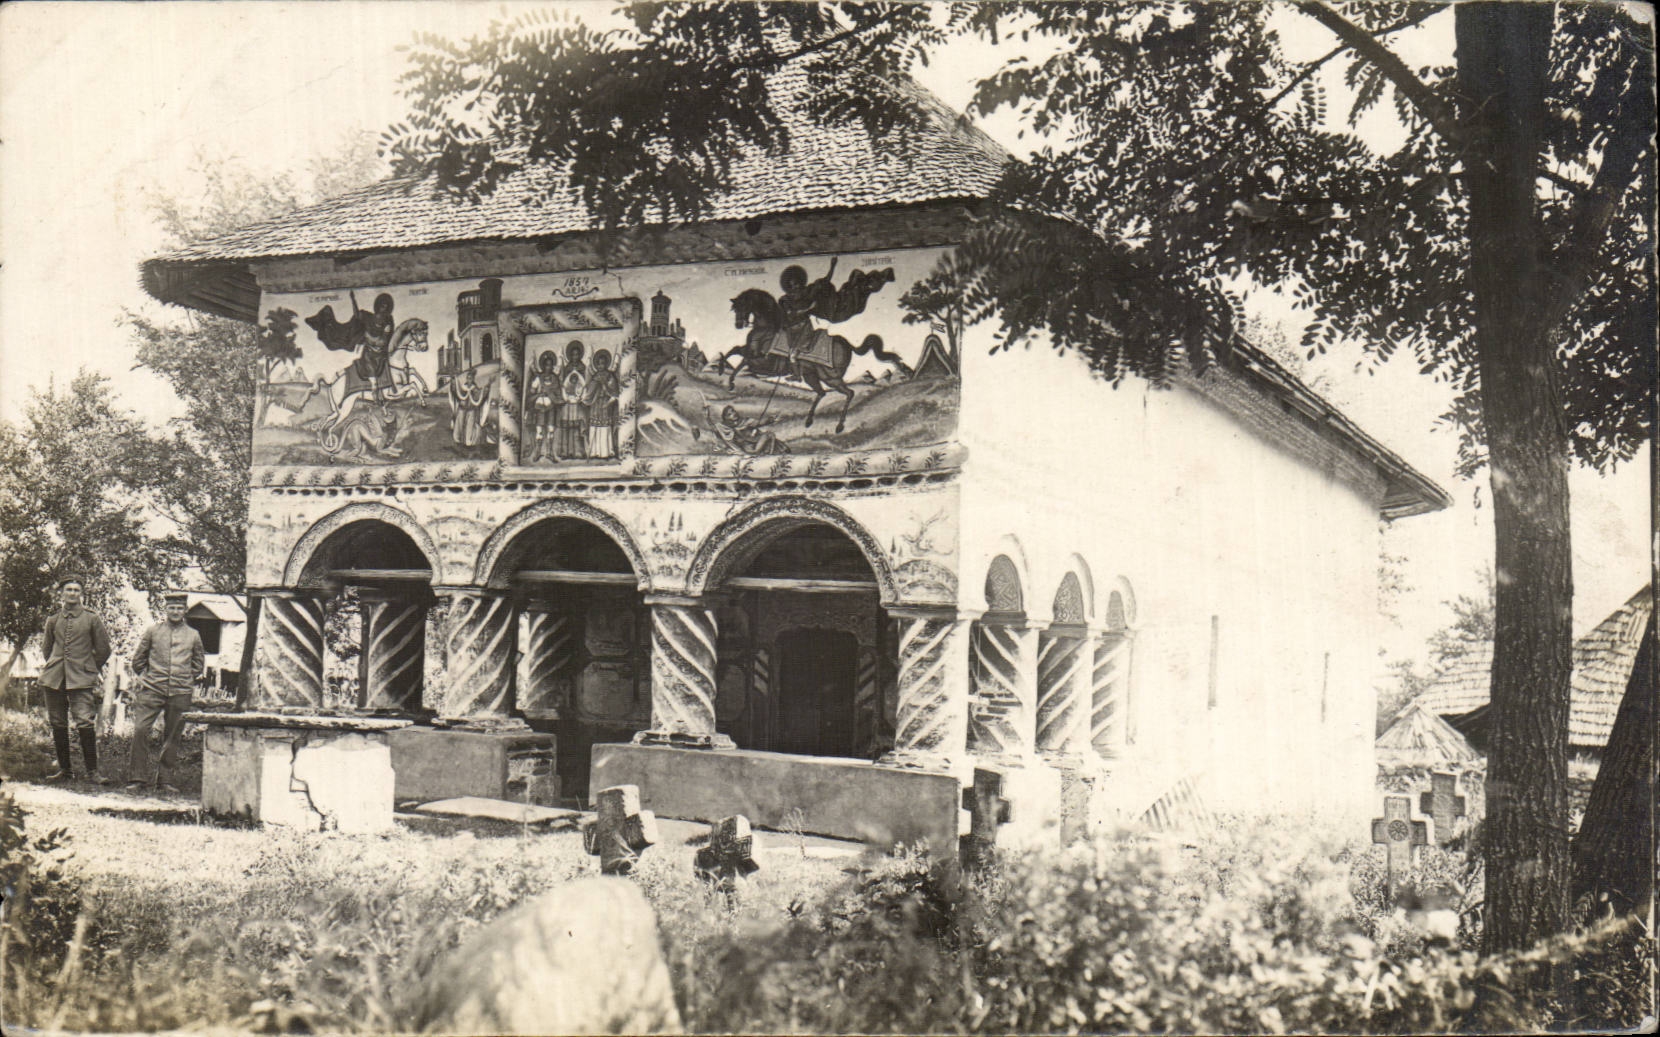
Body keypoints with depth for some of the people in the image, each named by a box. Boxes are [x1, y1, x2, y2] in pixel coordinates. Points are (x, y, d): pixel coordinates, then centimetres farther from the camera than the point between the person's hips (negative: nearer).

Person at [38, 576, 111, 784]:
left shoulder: (92, 618, 1)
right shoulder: (53, 619, 10)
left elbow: (103, 650, 7)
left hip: (81, 680, -4)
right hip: (54, 679, 4)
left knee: (85, 723, -13)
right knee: (58, 725, 6)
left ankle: (92, 770, -7)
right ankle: (64, 770, 14)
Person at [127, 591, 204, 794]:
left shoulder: (193, 635, 8)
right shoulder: (153, 631, 5)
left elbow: (199, 663, 20)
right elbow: (138, 658, 15)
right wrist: (144, 678, 12)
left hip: (180, 694, 1)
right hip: (152, 690, -1)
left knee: (172, 737, 4)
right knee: (140, 730, -11)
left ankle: (163, 778, 12)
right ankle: (137, 777, -3)